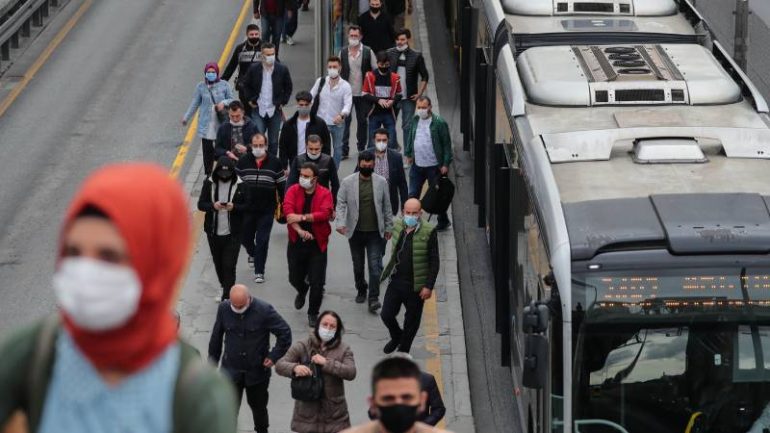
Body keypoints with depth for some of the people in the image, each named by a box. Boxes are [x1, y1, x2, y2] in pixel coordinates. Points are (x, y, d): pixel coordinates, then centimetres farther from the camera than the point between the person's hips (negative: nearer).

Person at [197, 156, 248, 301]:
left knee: (229, 266, -8)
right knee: (218, 263, 16)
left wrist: (234, 207, -24)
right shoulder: (209, 183, -1)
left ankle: (227, 298, -5)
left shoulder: (240, 185, -7)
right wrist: (213, 206, -21)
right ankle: (225, 288, 38)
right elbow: (201, 204, 0)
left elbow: (247, 207, -4)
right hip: (213, 233, 3)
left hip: (233, 234, -3)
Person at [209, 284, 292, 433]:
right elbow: (216, 337, 4)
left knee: (258, 405, 20)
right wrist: (212, 363, 9)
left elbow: (285, 333, -10)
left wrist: (274, 356, -14)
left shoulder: (264, 310, -19)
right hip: (231, 370, 1)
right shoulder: (224, 309, -10)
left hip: (257, 370, -1)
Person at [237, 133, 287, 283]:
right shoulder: (243, 162, -1)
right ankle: (253, 254, 47)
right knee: (245, 237, 13)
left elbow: (282, 185, 4)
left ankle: (259, 272, 3)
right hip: (247, 209, 2)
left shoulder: (274, 163, -3)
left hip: (267, 210, -2)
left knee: (262, 241, -4)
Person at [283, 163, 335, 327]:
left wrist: (302, 217, -28)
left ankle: (313, 313, 17)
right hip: (296, 241, 2)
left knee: (317, 282, -2)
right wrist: (299, 230, -29)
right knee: (295, 278, 11)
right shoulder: (293, 190, -2)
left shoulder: (324, 194, -5)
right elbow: (288, 210, -16)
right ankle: (302, 291, 48)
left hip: (317, 243, -2)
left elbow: (325, 213, -21)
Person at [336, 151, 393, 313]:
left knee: (375, 265, -8)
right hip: (356, 232, 1)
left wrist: (388, 227, 8)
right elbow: (341, 203, -4)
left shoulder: (381, 182, 1)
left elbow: (386, 206, 7)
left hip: (375, 232, -1)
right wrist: (341, 223, -18)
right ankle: (361, 290, 34)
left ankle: (373, 298, -7)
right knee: (358, 265, 13)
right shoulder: (348, 182, -2)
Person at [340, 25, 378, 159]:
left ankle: (361, 147, 23)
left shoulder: (368, 52, -1)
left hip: (362, 93, 0)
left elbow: (376, 71, 3)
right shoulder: (343, 52, 4)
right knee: (345, 120, -6)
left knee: (362, 121, 9)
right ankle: (344, 150, -5)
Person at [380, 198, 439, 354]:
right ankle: (396, 337, 35)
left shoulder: (428, 232, -14)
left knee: (412, 319, 9)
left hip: (416, 285, -4)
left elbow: (434, 262, -11)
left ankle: (403, 350, 28)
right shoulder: (397, 227, 2)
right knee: (386, 314, 4)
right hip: (396, 281, 4)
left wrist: (429, 286, -14)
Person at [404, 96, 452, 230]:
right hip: (417, 165, 5)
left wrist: (446, 164, -13)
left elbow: (447, 144, -10)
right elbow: (410, 138, 17)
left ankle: (443, 221, 24)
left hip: (434, 167, -5)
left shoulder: (439, 123, -13)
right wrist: (408, 154, 10)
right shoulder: (415, 120, 3)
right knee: (412, 194, 8)